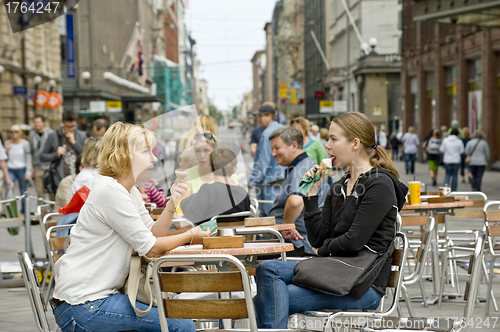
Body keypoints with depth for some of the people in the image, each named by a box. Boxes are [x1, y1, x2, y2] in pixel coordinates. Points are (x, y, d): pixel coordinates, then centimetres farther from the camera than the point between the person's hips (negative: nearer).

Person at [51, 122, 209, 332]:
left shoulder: (130, 191, 14)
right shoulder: (110, 191, -17)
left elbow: (153, 234, 7)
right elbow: (149, 248, -14)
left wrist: (172, 203, -6)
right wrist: (190, 236, 0)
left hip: (98, 295, 10)